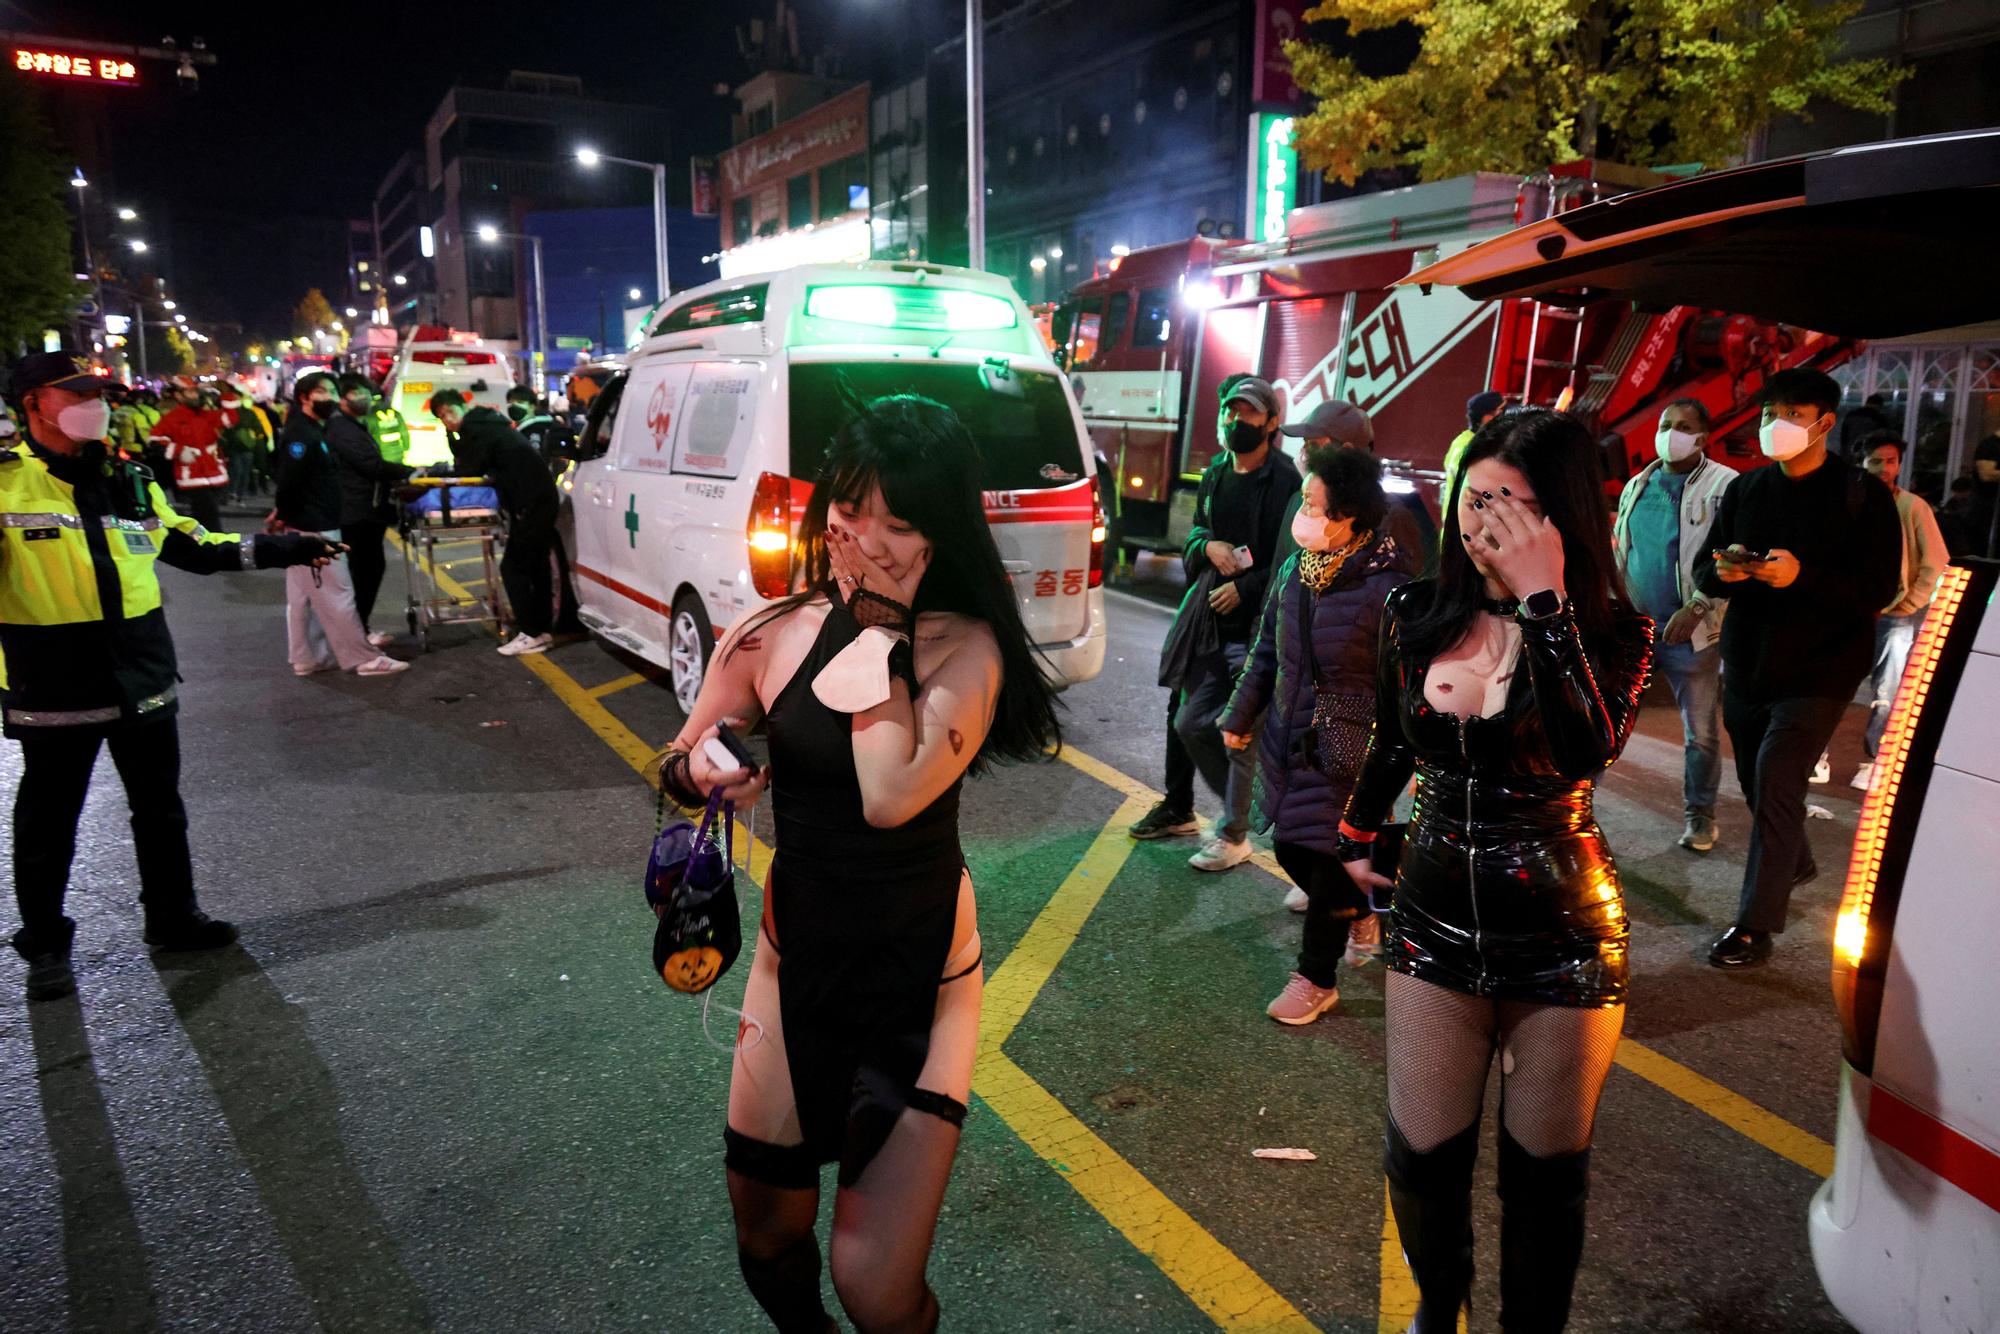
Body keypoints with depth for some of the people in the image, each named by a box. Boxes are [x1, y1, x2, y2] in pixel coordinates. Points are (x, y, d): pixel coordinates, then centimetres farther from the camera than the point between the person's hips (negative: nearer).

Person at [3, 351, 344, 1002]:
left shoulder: (130, 481, 9)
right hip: (54, 692, -5)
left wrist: (284, 549, 13)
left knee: (161, 808, 17)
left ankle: (172, 915, 33)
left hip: (143, 681, 5)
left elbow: (196, 546, 16)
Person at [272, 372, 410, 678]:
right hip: (313, 527, -10)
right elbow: (289, 479, -21)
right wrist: (283, 515, -11)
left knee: (303, 597, 13)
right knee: (337, 594, -6)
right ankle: (364, 659, -2)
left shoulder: (314, 430, 15)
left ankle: (307, 658, 21)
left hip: (313, 525, 10)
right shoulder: (300, 433, -17)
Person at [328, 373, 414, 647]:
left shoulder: (358, 426, 21)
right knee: (361, 571, -6)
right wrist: (409, 473, -17)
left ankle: (361, 627, 22)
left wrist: (398, 479, 12)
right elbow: (371, 464, -20)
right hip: (356, 514, -10)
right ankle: (359, 633, 0)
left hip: (368, 511, 10)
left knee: (372, 567, 13)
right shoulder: (341, 429, -12)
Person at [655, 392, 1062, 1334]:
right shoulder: (772, 636, -6)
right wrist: (699, 770, -15)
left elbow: (889, 796, -30)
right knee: (767, 1234, 18)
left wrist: (884, 627, -22)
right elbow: (679, 768, 8)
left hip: (920, 978, -3)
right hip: (796, 956, 3)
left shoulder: (964, 647, -14)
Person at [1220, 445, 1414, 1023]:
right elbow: (1266, 650, 14)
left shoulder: (1386, 584, -18)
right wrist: (1240, 715, 17)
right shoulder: (1294, 569, 3)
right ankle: (1359, 913, 43)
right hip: (1288, 735, 7)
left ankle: (1317, 979, 21)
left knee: (1326, 858, 0)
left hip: (1348, 748, -6)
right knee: (1290, 847, 13)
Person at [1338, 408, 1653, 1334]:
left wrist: (1543, 601, -32)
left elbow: (1584, 755, -32)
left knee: (1543, 1170, 12)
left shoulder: (1611, 634, -11)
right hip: (1435, 918, 3)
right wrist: (1358, 838, 25)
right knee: (1422, 1156, 9)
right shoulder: (1416, 614, -3)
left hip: (1562, 936, -2)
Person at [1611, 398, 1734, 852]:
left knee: (1701, 732, 8)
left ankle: (1699, 813, 22)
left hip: (1692, 631, -4)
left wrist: (1697, 608, -21)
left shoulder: (1725, 486, -6)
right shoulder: (1637, 486, 11)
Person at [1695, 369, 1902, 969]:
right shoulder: (1745, 489, 8)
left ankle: (1755, 925, -4)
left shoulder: (1863, 494, -7)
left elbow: (1878, 590, -12)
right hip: (1745, 665, 5)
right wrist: (1724, 571, -16)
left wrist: (1801, 575, -28)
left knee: (1775, 786, -12)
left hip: (1818, 670, -5)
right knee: (1759, 785, 17)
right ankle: (1796, 863, 44)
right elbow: (1702, 569, 8)